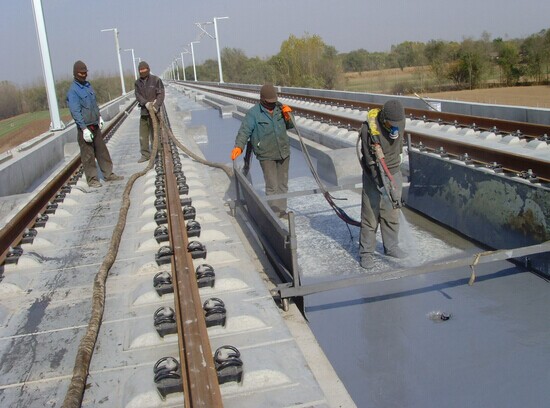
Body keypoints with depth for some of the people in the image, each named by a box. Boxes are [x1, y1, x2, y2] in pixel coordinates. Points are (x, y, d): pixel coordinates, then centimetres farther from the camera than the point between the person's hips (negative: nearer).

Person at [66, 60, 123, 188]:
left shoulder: (88, 85, 9)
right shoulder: (73, 90, -15)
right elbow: (75, 112, -19)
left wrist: (99, 116, 16)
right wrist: (84, 129, -23)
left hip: (95, 125, 8)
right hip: (84, 127, -8)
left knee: (102, 151, 12)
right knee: (88, 155, 0)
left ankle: (108, 174, 20)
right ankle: (92, 179, 8)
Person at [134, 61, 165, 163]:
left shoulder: (156, 80, -4)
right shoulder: (137, 82, 9)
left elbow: (161, 94, -10)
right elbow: (138, 95, 1)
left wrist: (156, 106, -24)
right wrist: (145, 103, -19)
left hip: (154, 111, -5)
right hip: (144, 111, 5)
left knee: (154, 132, 0)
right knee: (143, 134, 6)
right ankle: (145, 154, 14)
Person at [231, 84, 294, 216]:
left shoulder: (279, 108, 4)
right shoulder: (253, 113, -10)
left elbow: (289, 126, 14)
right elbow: (244, 131, -17)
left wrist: (288, 117, -8)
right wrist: (239, 146, -31)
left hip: (283, 152, 6)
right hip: (266, 156, -5)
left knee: (283, 184, 14)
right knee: (272, 186, -6)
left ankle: (282, 210, 27)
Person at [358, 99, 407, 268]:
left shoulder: (400, 123, -6)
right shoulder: (369, 128, -25)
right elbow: (372, 161, -25)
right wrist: (381, 185, -28)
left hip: (394, 173, 5)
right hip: (374, 175, -5)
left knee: (392, 213, 12)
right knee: (371, 215, -1)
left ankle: (391, 246, 27)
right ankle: (366, 252, 11)